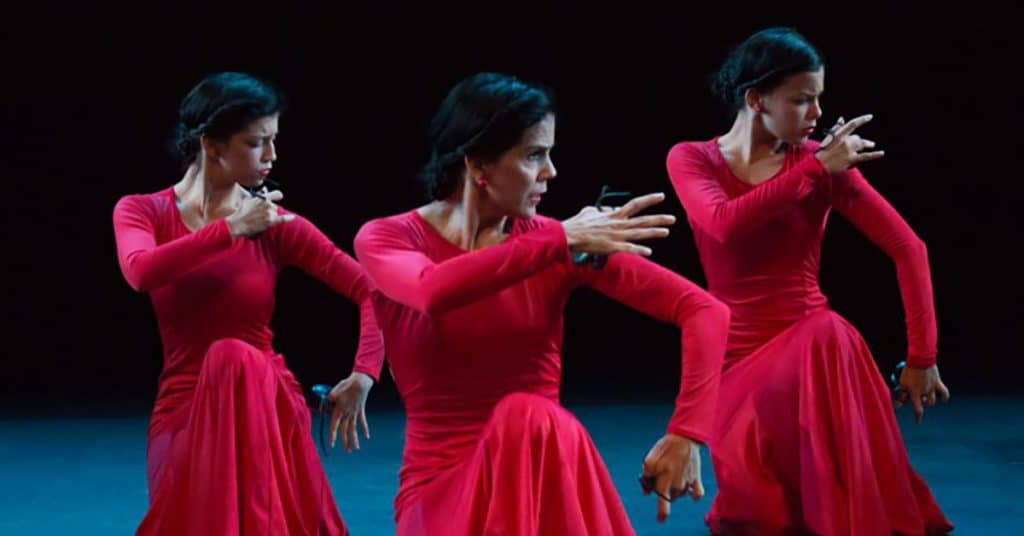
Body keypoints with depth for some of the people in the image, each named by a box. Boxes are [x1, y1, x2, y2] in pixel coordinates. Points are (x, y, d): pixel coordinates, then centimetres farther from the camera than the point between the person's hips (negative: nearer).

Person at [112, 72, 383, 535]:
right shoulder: (141, 212, 1)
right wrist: (230, 229, -23)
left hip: (267, 400, 0)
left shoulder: (275, 225, 0)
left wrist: (363, 374, -20)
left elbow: (371, 290, -5)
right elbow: (141, 272, -23)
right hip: (185, 407, 1)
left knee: (236, 361, -31)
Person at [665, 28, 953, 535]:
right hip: (738, 358, 1)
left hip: (813, 344, -1)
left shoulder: (823, 161, -4)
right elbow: (725, 225, -22)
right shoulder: (690, 160, -1)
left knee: (828, 343, -35)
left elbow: (908, 248, -5)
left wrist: (922, 356, -8)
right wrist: (815, 169, -20)